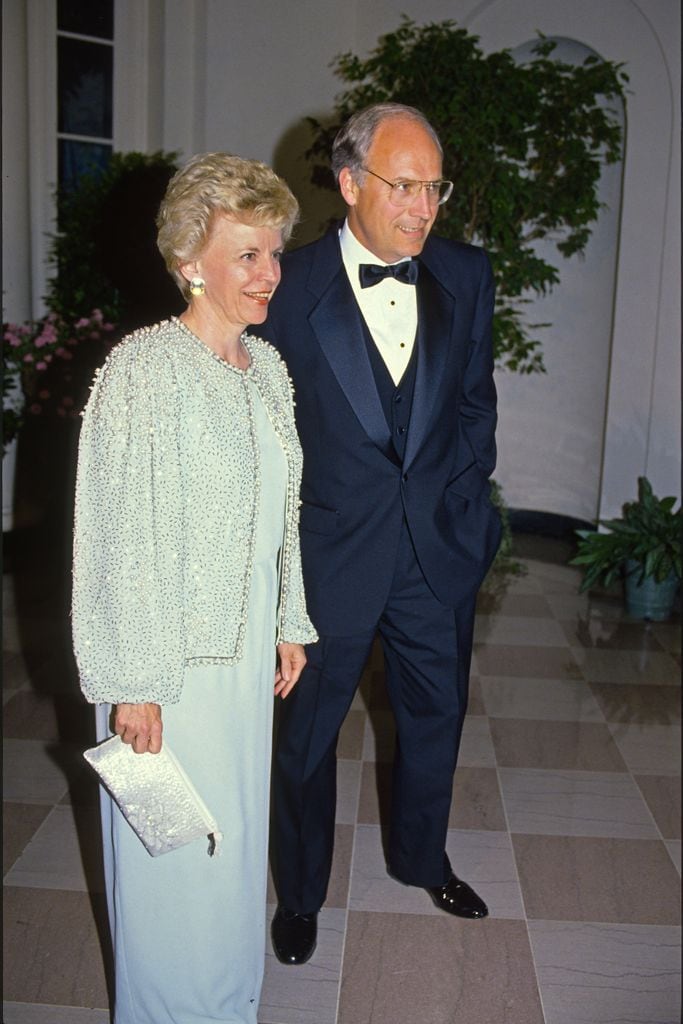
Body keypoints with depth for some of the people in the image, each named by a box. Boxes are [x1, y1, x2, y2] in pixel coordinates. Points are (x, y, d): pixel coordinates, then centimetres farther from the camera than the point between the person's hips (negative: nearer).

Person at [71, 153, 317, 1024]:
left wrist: (289, 623, 14)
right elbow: (122, 536, -18)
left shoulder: (267, 365, 5)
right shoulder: (143, 368, -18)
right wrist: (133, 683, -16)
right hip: (169, 656, -7)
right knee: (174, 849, 9)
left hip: (248, 648, 7)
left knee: (237, 833, 21)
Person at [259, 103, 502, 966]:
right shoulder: (289, 286, -12)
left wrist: (461, 498, 6)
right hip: (329, 554, -3)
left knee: (436, 714, 20)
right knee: (308, 732, 13)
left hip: (439, 547, 4)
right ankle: (301, 890, 38)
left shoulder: (466, 276, 0)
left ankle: (420, 857, 48)